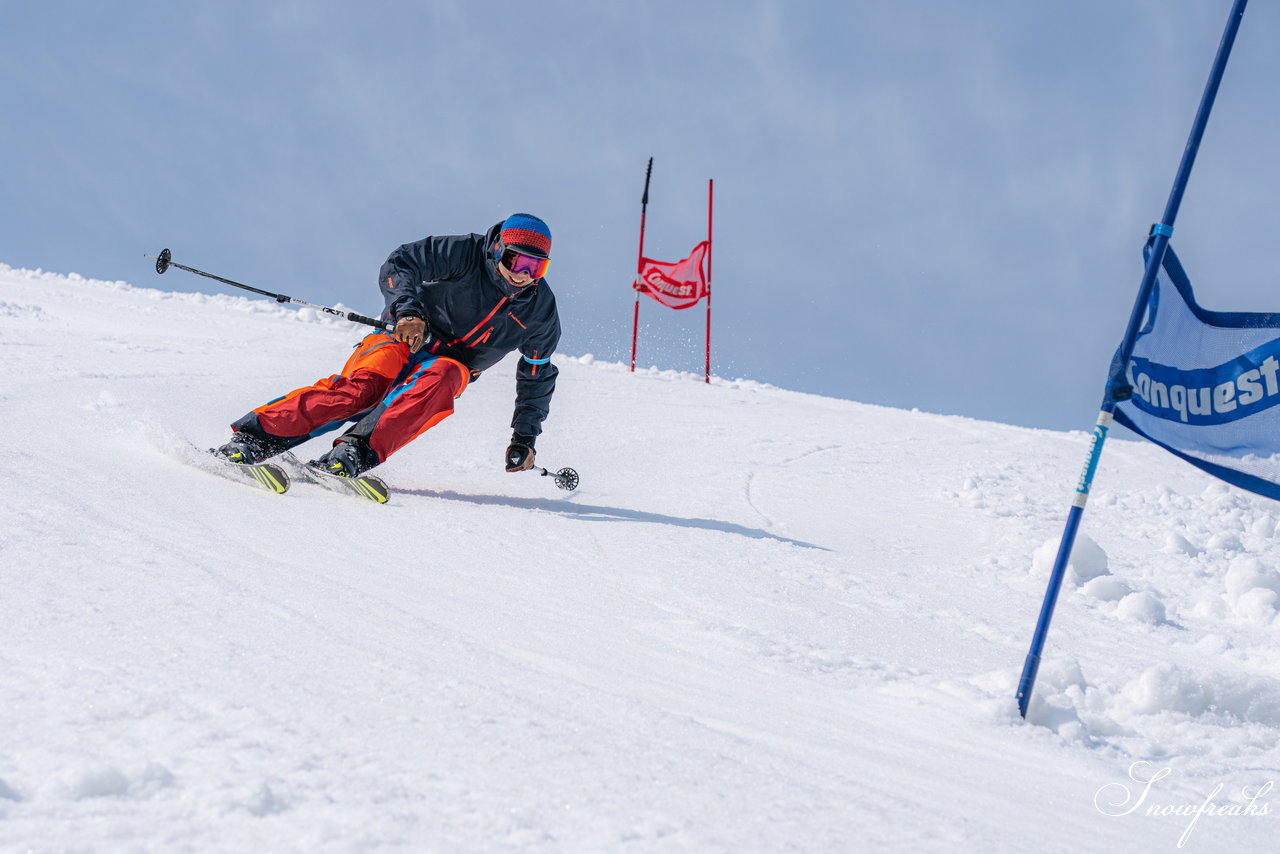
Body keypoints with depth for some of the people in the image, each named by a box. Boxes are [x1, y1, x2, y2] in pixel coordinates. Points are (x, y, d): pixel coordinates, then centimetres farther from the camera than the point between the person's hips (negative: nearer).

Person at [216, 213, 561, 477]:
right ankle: (250, 440, -37)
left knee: (440, 380, -36)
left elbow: (537, 375, 14)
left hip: (450, 364, 2)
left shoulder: (541, 311, 1)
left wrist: (525, 437, 11)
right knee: (360, 389, -32)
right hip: (402, 342, -2)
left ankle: (355, 453, -48)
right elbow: (399, 265, -11)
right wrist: (407, 310, -29)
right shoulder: (466, 254, -10)